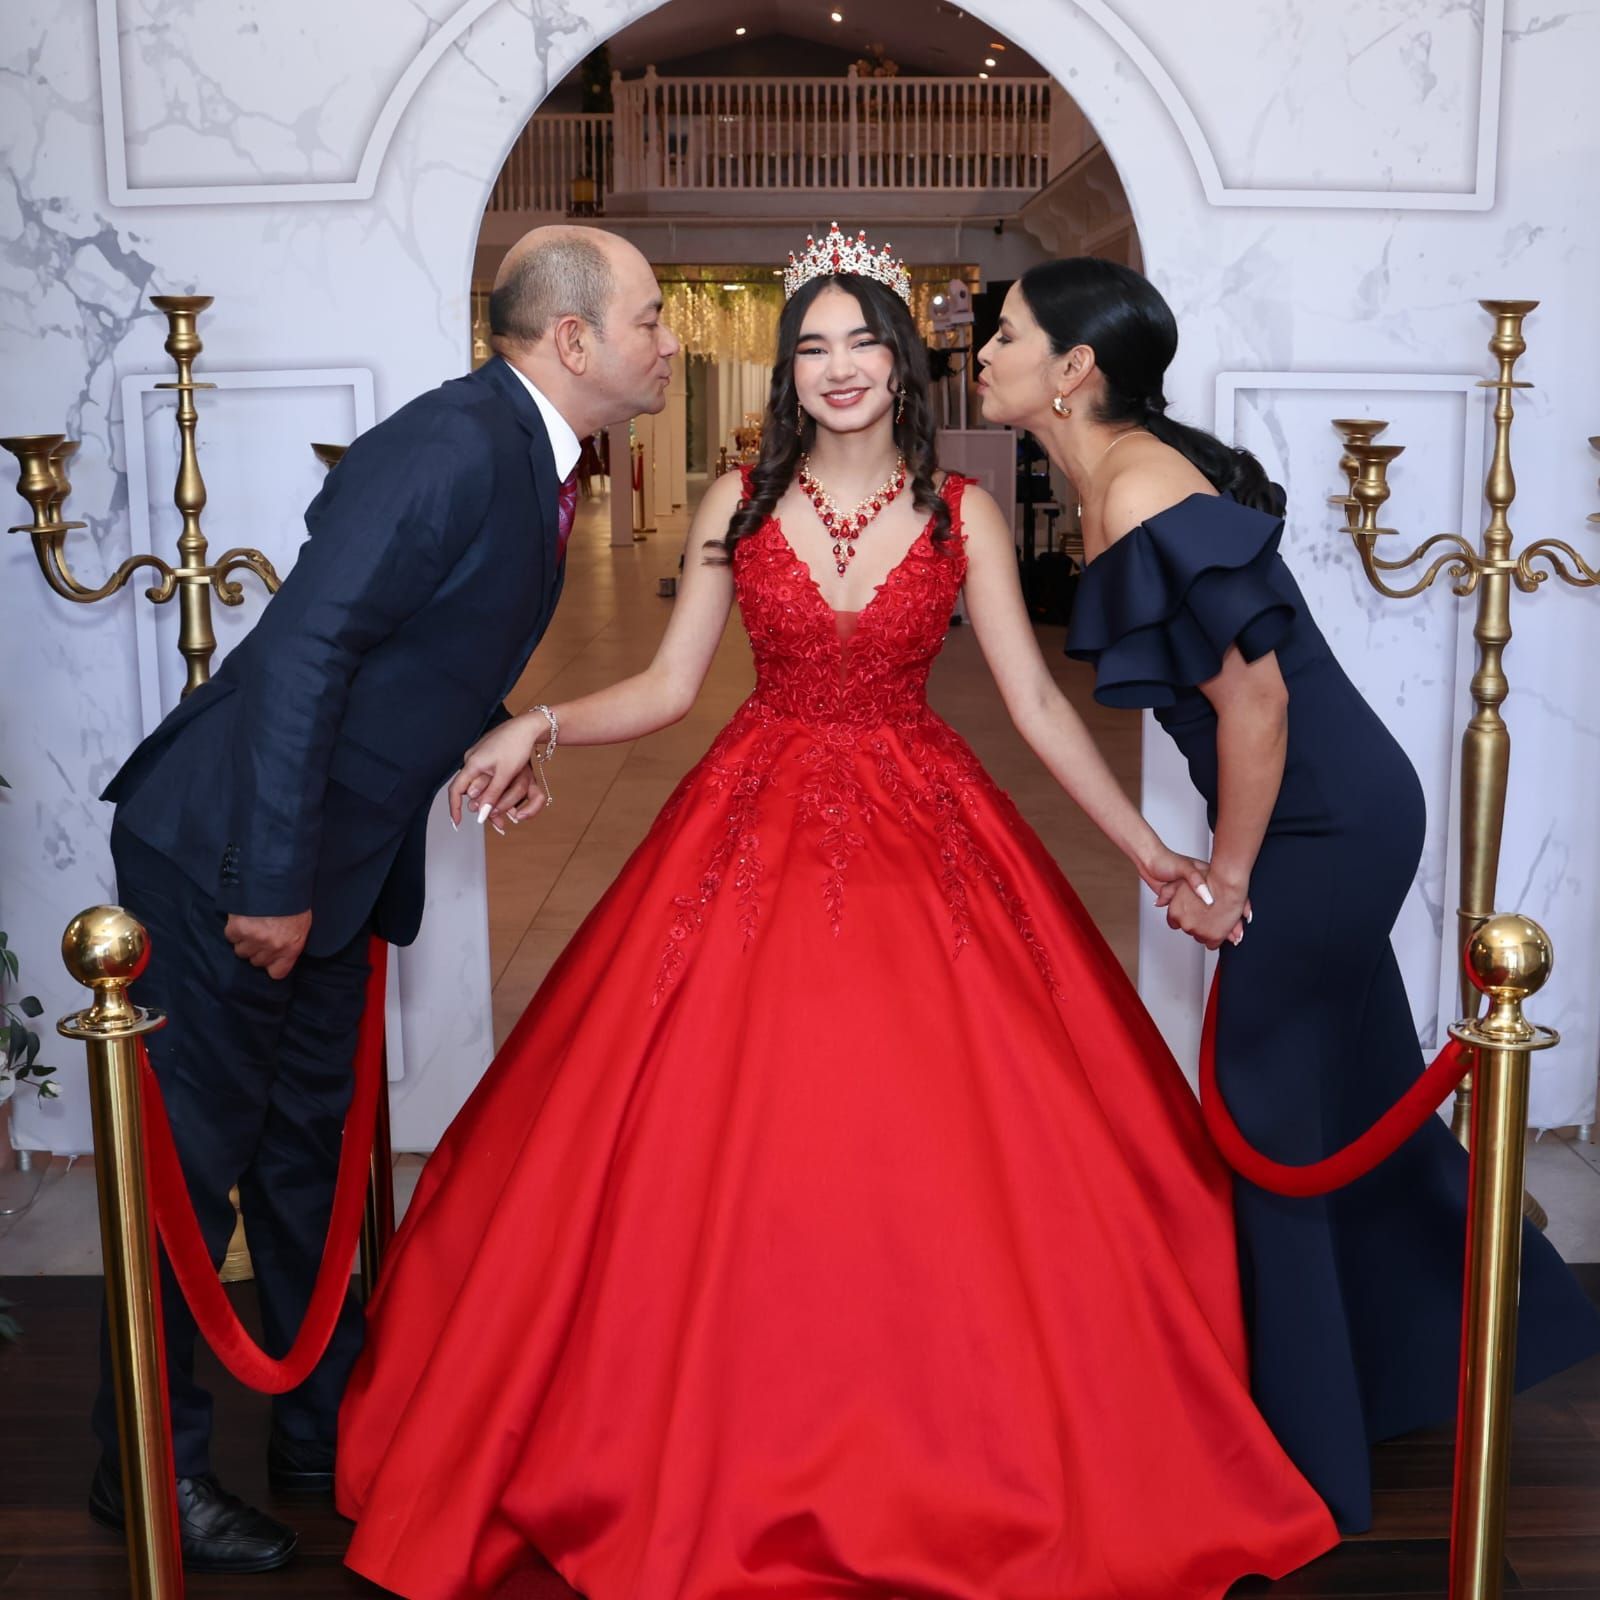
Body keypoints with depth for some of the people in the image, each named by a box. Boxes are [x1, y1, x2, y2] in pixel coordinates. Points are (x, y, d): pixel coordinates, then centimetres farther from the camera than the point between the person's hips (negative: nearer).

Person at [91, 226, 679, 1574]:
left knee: (308, 1145, 17)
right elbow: (304, 651, -27)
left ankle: (326, 1429, 31)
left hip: (335, 860, 9)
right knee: (196, 1153, 4)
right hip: (227, 855, -9)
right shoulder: (453, 446, -22)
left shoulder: (533, 459, 8)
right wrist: (276, 883, -26)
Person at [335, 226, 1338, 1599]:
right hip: (761, 833, 1)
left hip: (922, 840, 0)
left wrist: (1148, 846, -3)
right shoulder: (740, 502, 3)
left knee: (936, 1153, -1)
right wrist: (543, 725, -11)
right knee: (734, 1153, 0)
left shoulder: (963, 515, 2)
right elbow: (671, 685, 5)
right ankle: (731, 1459, 19)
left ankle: (948, 1461, 19)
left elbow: (1036, 702, 2)